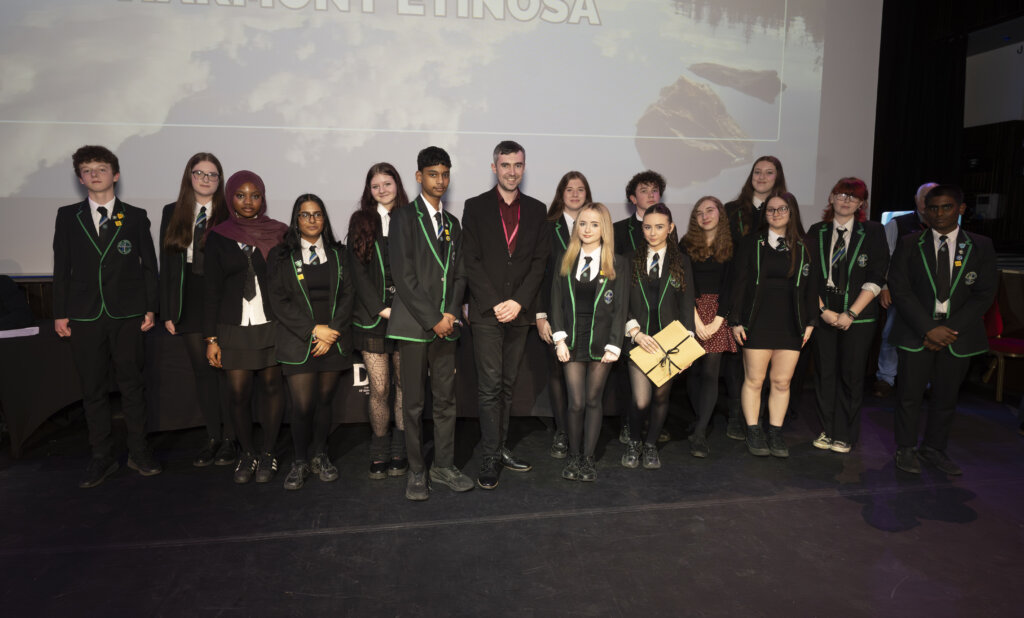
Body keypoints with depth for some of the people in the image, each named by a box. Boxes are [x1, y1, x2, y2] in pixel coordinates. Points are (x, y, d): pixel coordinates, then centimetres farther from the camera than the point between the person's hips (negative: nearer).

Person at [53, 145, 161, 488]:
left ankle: (138, 451, 16)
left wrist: (151, 308, 0)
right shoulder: (67, 216, 9)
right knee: (93, 389, 6)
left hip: (126, 316, -1)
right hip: (85, 316, 1)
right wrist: (60, 313, 3)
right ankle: (102, 457, 17)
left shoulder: (135, 216, 6)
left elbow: (149, 264, 6)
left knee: (132, 385, 4)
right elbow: (62, 267, 8)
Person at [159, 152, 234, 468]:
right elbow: (166, 264, 9)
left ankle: (229, 439, 12)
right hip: (190, 304, 4)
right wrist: (167, 311, 4)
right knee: (203, 372, 9)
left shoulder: (231, 214, -1)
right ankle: (213, 438, 20)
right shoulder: (172, 213, 9)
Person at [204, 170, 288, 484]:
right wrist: (211, 338, 1)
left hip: (272, 325, 0)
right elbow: (212, 290, 4)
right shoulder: (218, 237, 4)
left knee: (272, 386, 4)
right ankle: (247, 453, 22)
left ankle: (268, 454, 20)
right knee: (238, 392, 1)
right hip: (234, 328, 0)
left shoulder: (278, 232, 3)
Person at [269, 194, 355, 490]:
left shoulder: (338, 254, 11)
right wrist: (314, 330, -11)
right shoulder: (281, 255, 4)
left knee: (324, 401, 7)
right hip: (298, 341, -2)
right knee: (302, 406, -5)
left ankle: (320, 456, 24)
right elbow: (279, 302, -3)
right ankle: (300, 462, 14)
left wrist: (332, 333, -7)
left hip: (334, 341, 2)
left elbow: (347, 295, 6)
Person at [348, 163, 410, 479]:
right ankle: (379, 453, 15)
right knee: (379, 389, 0)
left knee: (404, 384, 4)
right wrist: (381, 309, -7)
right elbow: (358, 272, 3)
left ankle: (399, 452, 16)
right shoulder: (360, 222, 9)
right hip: (372, 316, 0)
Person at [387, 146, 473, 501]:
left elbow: (458, 275, 14)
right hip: (414, 325, -5)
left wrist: (450, 313, -3)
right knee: (413, 403, 2)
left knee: (446, 400, 8)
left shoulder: (452, 224, 17)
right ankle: (416, 472, 13)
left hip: (445, 324, 5)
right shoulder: (404, 217, -1)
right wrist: (432, 319, -12)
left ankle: (443, 466, 20)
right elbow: (404, 275, -10)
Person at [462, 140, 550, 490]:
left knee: (507, 385, 9)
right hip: (486, 312, -3)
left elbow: (540, 261, 6)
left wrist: (519, 301, -6)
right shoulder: (476, 207, 4)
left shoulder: (536, 210, 11)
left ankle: (500, 449, 18)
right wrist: (494, 303, -10)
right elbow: (471, 261, -2)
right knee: (490, 386, -5)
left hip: (519, 312, 3)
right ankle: (490, 458, 2)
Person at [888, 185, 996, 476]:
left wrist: (951, 329, -12)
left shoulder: (981, 246, 5)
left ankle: (934, 449, 25)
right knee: (910, 394, 2)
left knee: (946, 396, 9)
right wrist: (929, 328, -14)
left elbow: (984, 294, -1)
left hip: (957, 332, 1)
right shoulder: (909, 244, 2)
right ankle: (906, 449, 17)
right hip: (917, 331, -1)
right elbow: (900, 290, -5)